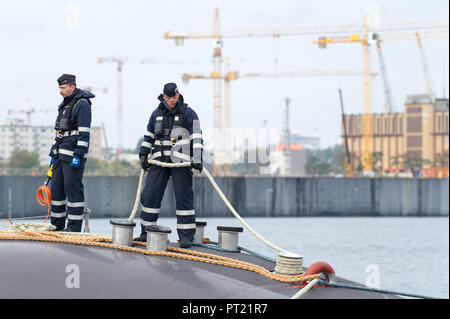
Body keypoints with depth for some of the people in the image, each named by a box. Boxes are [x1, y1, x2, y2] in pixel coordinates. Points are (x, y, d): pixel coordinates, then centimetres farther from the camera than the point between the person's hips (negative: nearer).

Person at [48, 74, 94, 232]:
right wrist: (53, 153, 22)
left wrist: (78, 155, -21)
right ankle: (57, 224, 17)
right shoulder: (64, 105, 20)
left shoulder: (82, 104, -10)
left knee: (73, 189, -8)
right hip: (61, 155, 9)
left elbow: (84, 133, -16)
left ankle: (74, 226, -4)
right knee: (56, 188, 9)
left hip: (74, 154, -9)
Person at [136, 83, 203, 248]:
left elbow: (196, 137, -7)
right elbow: (148, 136, 24)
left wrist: (197, 158, -16)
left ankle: (186, 236, -3)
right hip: (159, 160, 4)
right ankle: (146, 233, 10)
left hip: (181, 161, -4)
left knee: (183, 197, -5)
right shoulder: (157, 113, 14)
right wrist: (143, 154, 14)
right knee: (149, 195, 1)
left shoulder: (188, 113, 0)